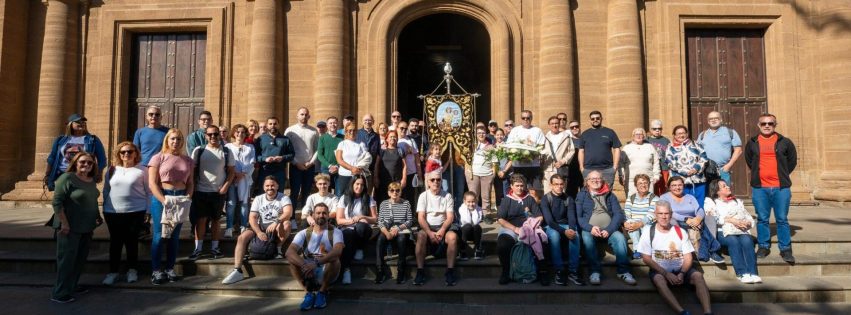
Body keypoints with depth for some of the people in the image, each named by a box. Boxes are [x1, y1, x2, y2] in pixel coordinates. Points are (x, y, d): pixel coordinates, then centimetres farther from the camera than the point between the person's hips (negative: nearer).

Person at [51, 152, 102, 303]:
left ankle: (72, 285, 29)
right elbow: (57, 201, -18)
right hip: (70, 227, -8)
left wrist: (97, 217, 12)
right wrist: (64, 223, -21)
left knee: (81, 258, 15)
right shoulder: (67, 178, -14)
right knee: (67, 259, -3)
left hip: (86, 227, 8)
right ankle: (60, 293, 4)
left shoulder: (92, 180, 9)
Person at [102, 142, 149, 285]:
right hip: (113, 213, 3)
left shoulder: (142, 170, -1)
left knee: (132, 241, 5)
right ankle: (113, 271, 18)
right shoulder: (111, 170, 8)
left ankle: (132, 270, 20)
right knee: (115, 242, 8)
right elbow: (105, 191, 14)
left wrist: (148, 211, -3)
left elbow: (148, 191, 0)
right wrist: (105, 210, 11)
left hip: (135, 212, -3)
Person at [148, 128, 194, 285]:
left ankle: (170, 268, 15)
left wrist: (188, 197, -7)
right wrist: (164, 200, -18)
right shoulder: (158, 158, -2)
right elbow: (152, 183, -8)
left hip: (180, 199, 4)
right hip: (160, 197, -4)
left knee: (175, 235, 7)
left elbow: (190, 182, 11)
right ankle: (156, 270, 5)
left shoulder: (188, 160, 10)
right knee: (159, 234, -3)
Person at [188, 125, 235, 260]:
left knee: (215, 219, 9)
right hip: (201, 191, 0)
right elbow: (192, 170, 6)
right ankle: (198, 249, 8)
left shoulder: (226, 152, 2)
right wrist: (192, 187, -2)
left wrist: (225, 187, -7)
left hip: (218, 192, 0)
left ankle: (214, 247, 16)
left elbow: (231, 171, 4)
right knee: (200, 220, 2)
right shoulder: (198, 151, 3)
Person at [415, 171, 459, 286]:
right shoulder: (423, 196, 4)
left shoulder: (447, 196, 4)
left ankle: (450, 271, -24)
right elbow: (421, 218, -4)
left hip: (444, 226, 0)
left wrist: (442, 230, -21)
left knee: (453, 236, -32)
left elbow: (450, 217, -3)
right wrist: (429, 232, -20)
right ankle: (420, 271, -26)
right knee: (420, 236, -33)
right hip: (427, 227, 0)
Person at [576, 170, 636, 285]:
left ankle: (623, 271, -22)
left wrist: (609, 229, -13)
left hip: (609, 229, 2)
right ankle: (595, 271, -29)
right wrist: (590, 228, -18)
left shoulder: (610, 195, 16)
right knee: (587, 238, -33)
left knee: (620, 237, -28)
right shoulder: (581, 195, 11)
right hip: (589, 229, -1)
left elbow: (618, 214, 4)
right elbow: (578, 216, 0)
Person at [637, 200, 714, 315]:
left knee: (698, 275, -26)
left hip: (681, 270, 3)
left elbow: (688, 258, 4)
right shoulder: (649, 233, -1)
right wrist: (666, 273, -17)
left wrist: (682, 273, -17)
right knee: (658, 279, -35)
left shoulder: (680, 232, 6)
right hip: (660, 271, -3)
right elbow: (646, 259, -6)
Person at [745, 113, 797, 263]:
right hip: (759, 188, 1)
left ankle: (785, 249, 11)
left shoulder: (784, 142, 4)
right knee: (762, 219, 6)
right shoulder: (752, 143, 7)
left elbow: (792, 160, 13)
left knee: (782, 219, 2)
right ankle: (763, 247, 16)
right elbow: (749, 160, 22)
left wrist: (783, 174, 7)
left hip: (781, 187, -1)